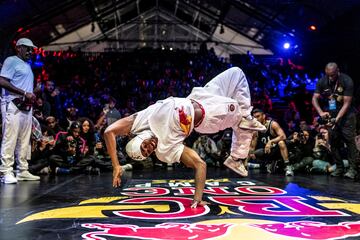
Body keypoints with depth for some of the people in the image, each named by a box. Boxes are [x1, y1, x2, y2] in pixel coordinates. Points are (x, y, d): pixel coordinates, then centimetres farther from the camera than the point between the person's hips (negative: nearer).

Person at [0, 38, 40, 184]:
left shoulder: (27, 65, 24)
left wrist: (31, 96, 7)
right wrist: (24, 93, -16)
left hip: (26, 106, 8)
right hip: (13, 105, -8)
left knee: (24, 140, 8)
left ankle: (23, 171, 12)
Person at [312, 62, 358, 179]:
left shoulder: (347, 81, -18)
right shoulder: (322, 81, -7)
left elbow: (346, 103, -20)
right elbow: (314, 99, -8)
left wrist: (337, 119, -28)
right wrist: (321, 112, -25)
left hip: (345, 114, -4)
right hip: (330, 115, 4)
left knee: (349, 139, -13)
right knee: (333, 142, 2)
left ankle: (353, 169, -12)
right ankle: (339, 168, 10)